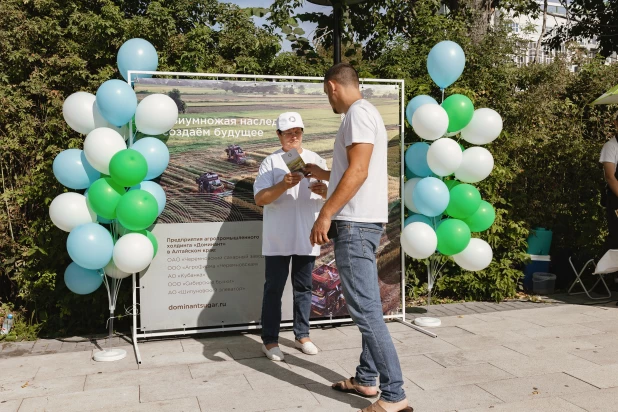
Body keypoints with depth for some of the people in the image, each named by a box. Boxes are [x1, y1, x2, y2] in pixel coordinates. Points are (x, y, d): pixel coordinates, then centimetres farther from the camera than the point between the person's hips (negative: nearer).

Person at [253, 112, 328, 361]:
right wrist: (283, 185, -24)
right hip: (278, 239, -3)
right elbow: (259, 199, -9)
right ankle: (270, 340, 11)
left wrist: (324, 191, -19)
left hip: (307, 238, 3)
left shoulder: (316, 160, 8)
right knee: (274, 289, 2)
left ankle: (302, 336, 22)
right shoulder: (271, 162, 0)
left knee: (303, 288, 11)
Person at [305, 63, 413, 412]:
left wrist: (325, 215, -20)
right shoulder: (364, 113, 21)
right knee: (366, 307, 14)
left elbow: (358, 172, -21)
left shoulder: (358, 112, -11)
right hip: (361, 222, 11)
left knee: (366, 309, -11)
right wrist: (321, 174, 38)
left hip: (356, 223, -11)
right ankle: (367, 380, 23)